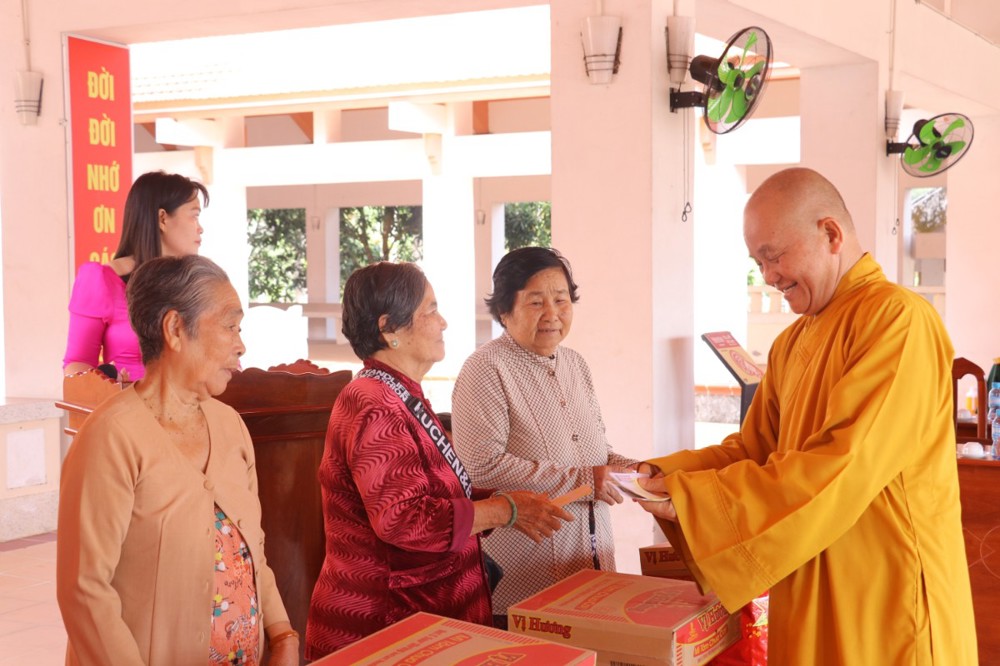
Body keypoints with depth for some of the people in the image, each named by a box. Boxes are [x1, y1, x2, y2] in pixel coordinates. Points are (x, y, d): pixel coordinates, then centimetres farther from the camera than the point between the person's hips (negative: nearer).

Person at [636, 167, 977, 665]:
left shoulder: (898, 318, -16)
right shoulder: (790, 345, 10)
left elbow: (842, 468, -24)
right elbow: (753, 450, 13)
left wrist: (695, 497, -22)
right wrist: (664, 475, -4)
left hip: (887, 601, -7)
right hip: (805, 597, 7)